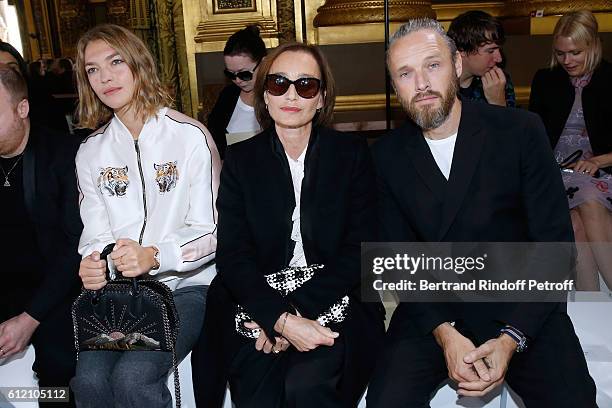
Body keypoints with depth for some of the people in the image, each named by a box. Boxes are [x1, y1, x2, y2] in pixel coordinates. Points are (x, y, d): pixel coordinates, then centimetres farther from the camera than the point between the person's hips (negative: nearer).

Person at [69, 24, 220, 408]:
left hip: (186, 286, -3)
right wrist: (92, 264, -14)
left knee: (132, 376, -24)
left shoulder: (191, 136, -6)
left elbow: (210, 231, -8)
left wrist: (154, 256, -25)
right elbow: (95, 234, 9)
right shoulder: (90, 152, 9)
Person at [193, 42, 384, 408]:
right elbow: (233, 255, -4)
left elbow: (359, 250, -4)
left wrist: (296, 308, -16)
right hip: (257, 306, 1)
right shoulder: (240, 159, 5)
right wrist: (282, 319, -20)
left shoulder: (353, 154, 3)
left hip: (337, 304, 0)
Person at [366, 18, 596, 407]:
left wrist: (512, 339, -17)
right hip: (433, 309, 1)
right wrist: (443, 333, -15)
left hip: (521, 306, 0)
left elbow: (555, 242, -8)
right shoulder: (388, 155, -1)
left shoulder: (521, 131, -7)